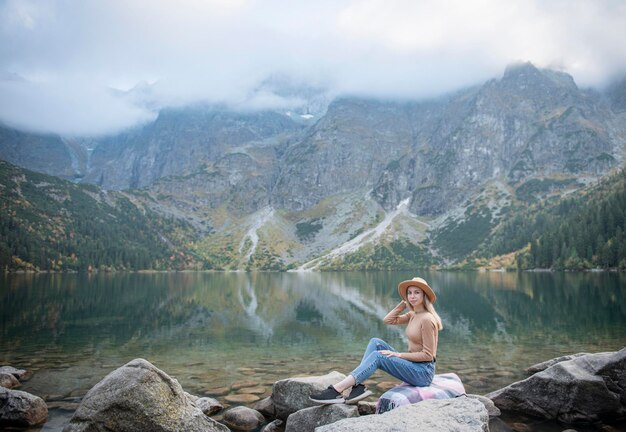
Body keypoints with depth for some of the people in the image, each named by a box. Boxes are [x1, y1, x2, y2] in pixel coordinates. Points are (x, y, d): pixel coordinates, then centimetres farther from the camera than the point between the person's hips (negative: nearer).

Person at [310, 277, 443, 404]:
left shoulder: (427, 319, -17)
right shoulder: (413, 315, 10)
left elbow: (428, 355, -19)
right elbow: (388, 320, 5)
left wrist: (398, 354, -18)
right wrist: (404, 303, 2)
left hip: (423, 372, -8)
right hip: (413, 367, 8)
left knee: (377, 356, -23)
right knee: (376, 342, -6)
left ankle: (337, 391, -28)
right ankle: (358, 387, -19)